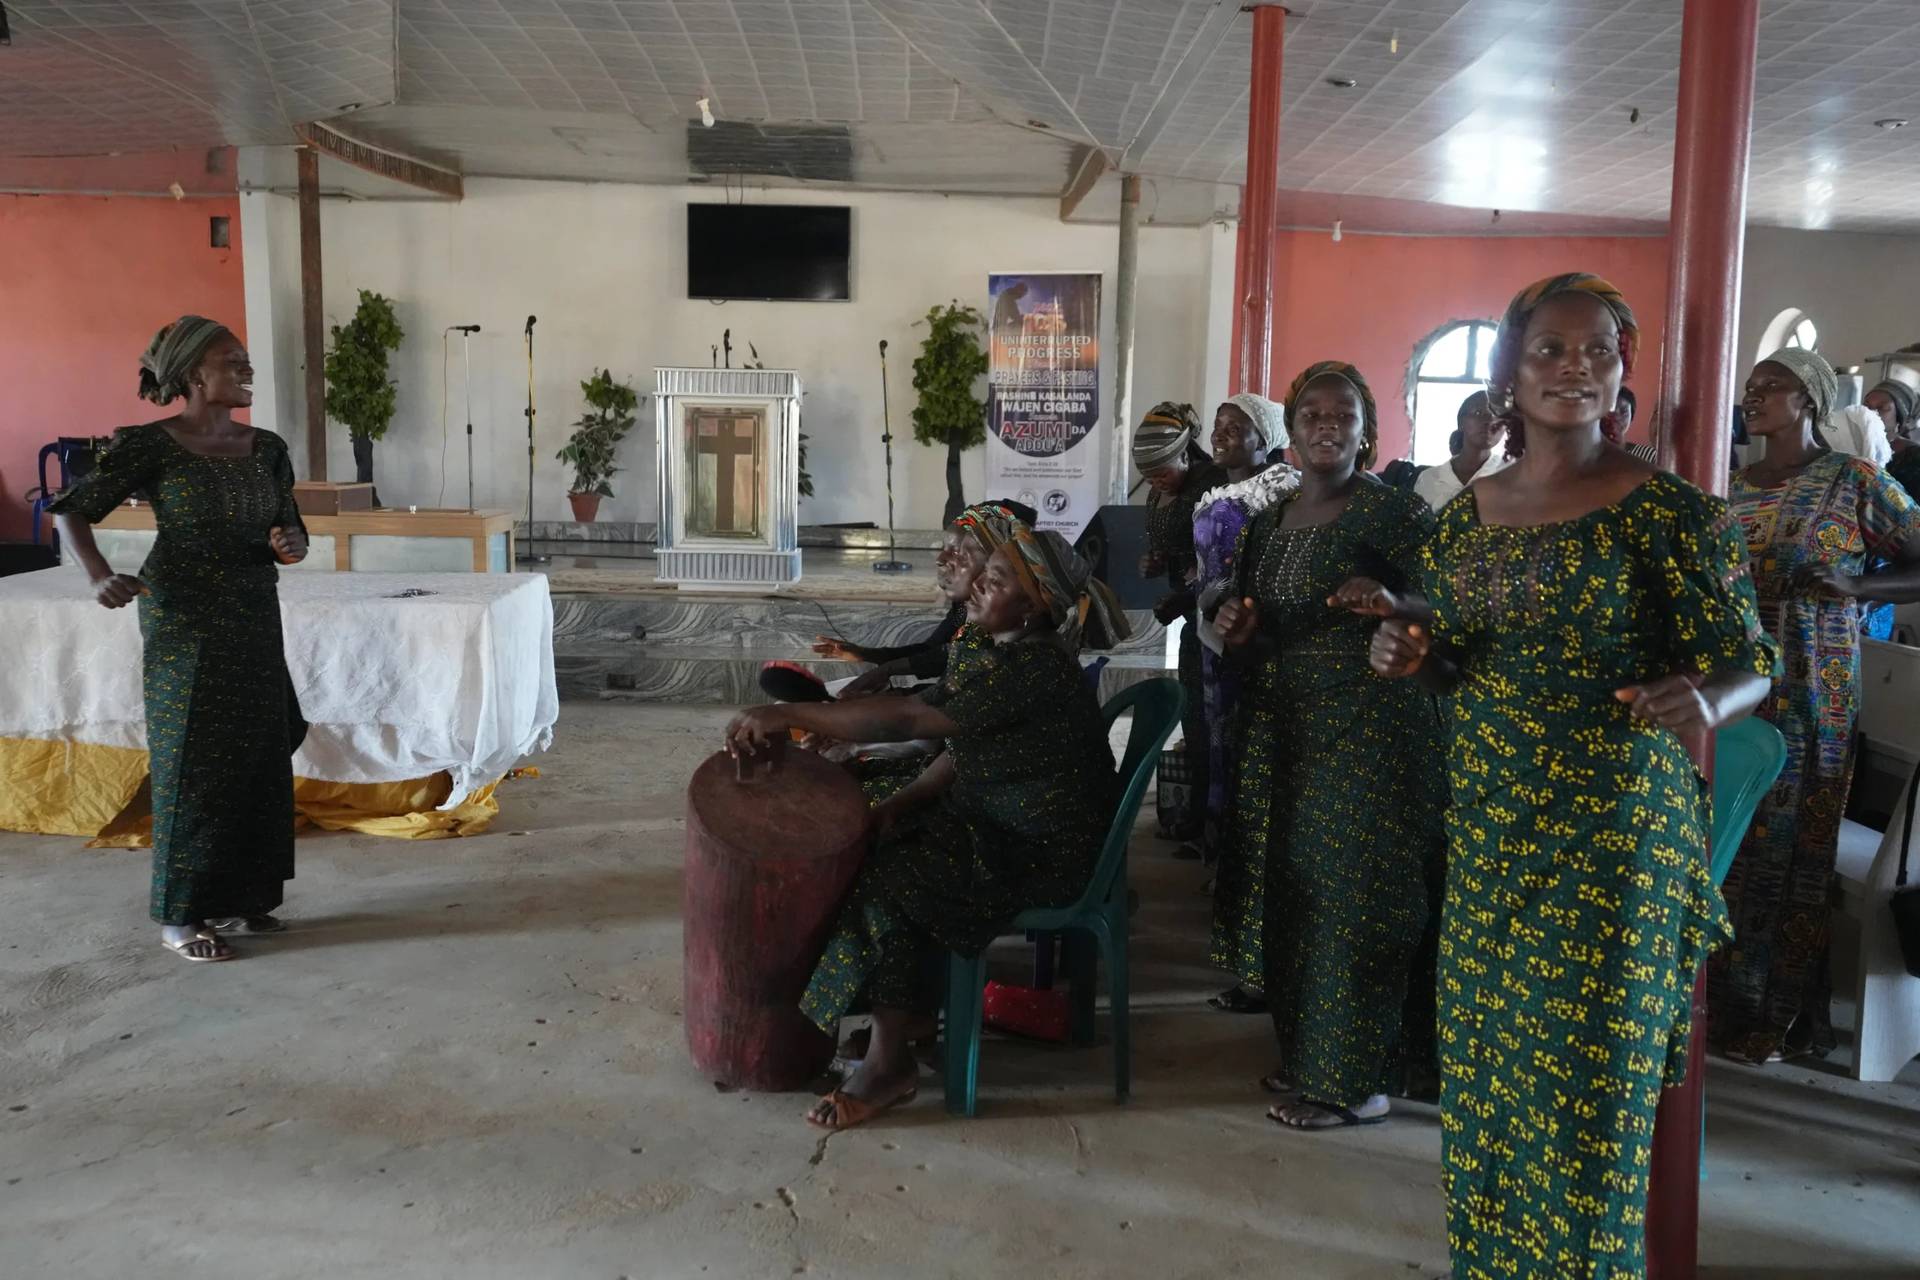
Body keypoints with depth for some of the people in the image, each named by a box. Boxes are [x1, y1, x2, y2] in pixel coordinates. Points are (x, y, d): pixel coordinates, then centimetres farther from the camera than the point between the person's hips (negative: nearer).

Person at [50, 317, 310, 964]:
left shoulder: (267, 449, 6)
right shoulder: (151, 446, -9)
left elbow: (293, 535, 12)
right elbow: (72, 510, -6)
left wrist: (290, 544, -12)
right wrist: (100, 576, -23)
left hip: (256, 624, 6)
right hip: (184, 625, -5)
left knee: (259, 761, 8)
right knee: (191, 765, 0)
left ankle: (240, 896, 23)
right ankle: (181, 916, 12)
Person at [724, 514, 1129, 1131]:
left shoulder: (1033, 670, -27)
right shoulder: (998, 648, 4)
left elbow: (906, 718, -33)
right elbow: (963, 752, 8)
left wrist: (787, 714, -30)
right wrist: (899, 805, -6)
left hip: (1041, 849, -10)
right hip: (994, 816, 10)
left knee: (887, 883, -19)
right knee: (871, 846, 3)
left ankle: (891, 1062, -6)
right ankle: (913, 1003, 17)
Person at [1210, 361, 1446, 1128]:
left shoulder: (1392, 508, -7)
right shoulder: (1270, 521, 14)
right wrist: (1238, 632, 3)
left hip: (1368, 733, -7)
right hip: (1279, 729, 7)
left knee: (1350, 900, -2)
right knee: (1288, 896, 10)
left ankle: (1353, 1081, 10)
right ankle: (1304, 1055, 26)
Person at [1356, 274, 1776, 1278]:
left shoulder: (1669, 511, -8)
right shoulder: (1466, 516, 7)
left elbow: (1750, 666, -7)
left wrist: (1705, 700, -29)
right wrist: (1410, 653, -7)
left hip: (1617, 835, -5)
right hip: (1489, 830, 5)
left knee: (1586, 1079, 1)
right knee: (1484, 1063, 13)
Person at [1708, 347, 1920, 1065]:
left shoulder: (1856, 482, -5)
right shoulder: (1730, 488, 10)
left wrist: (1854, 586, -21)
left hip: (1808, 699, -5)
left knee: (1789, 849, 2)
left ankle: (1777, 1015, 16)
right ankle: (1723, 997, 22)